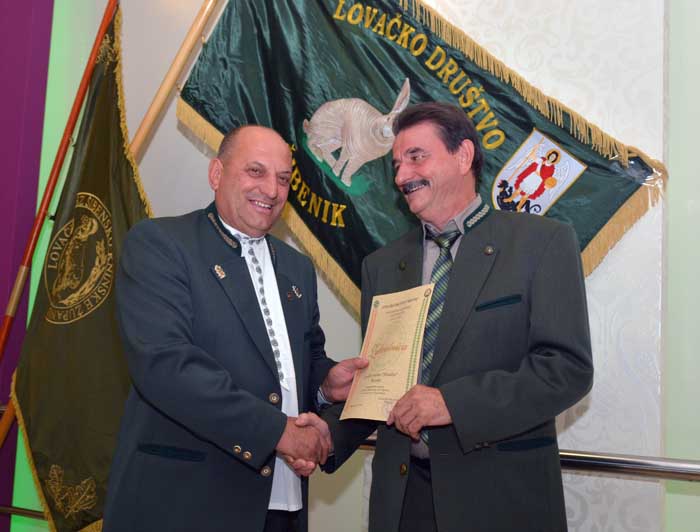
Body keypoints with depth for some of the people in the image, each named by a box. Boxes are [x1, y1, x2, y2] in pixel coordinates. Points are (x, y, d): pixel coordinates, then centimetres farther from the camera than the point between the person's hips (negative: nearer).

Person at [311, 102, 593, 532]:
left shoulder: (544, 242, -6)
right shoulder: (382, 265, 8)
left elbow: (570, 367, -13)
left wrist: (454, 402, -21)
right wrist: (331, 431, -8)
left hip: (502, 496, -3)